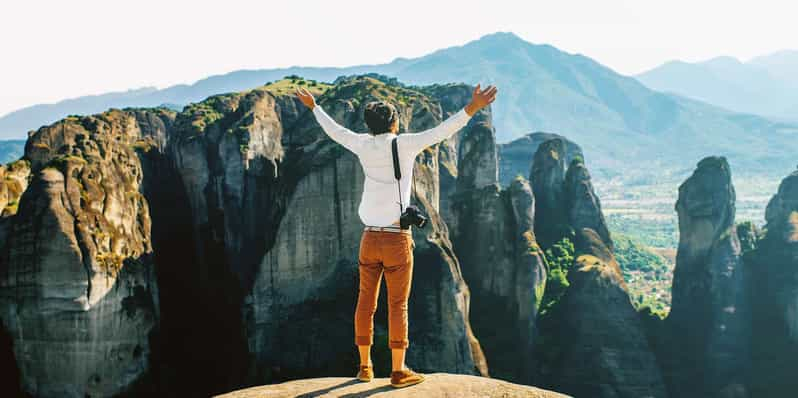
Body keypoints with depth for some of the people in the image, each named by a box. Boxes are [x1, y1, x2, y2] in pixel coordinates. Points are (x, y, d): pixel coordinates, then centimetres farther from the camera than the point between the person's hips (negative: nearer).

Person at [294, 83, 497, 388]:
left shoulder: (363, 145, 2)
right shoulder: (404, 144, -9)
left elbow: (335, 130, 19)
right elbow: (443, 131, -19)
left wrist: (314, 106, 35)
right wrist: (472, 108, -22)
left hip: (370, 238, 4)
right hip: (397, 240, -4)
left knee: (366, 303, 11)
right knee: (397, 306, 2)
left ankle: (365, 366, 19)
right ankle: (398, 371, 5)